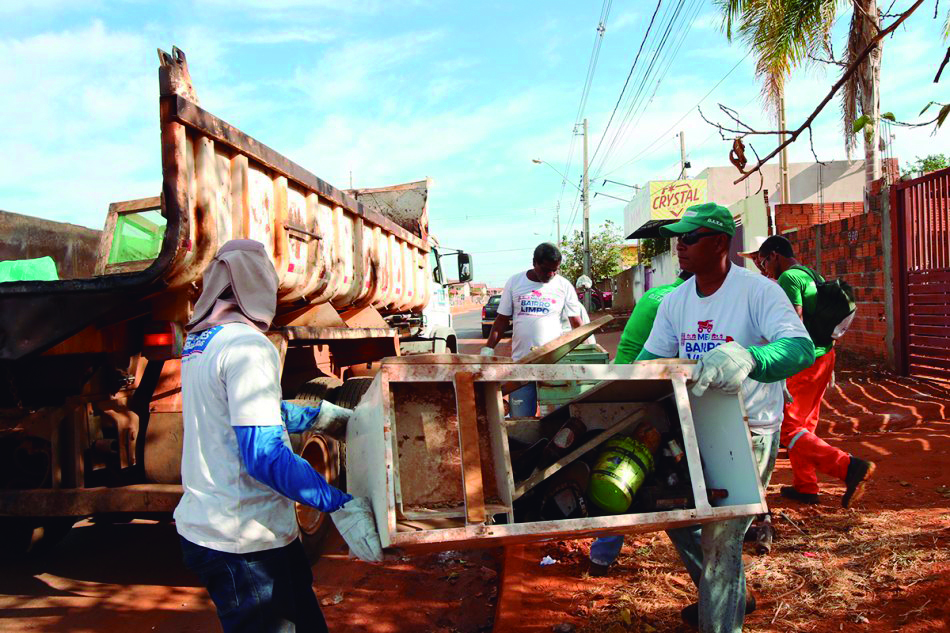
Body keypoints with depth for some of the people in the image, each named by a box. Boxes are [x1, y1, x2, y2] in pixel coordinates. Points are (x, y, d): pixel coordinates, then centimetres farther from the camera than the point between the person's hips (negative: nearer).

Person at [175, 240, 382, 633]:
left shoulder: (198, 340, 8)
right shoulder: (247, 345, -20)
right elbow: (263, 454, -27)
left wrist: (318, 416, 22)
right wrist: (341, 506, -24)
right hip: (244, 543, -9)